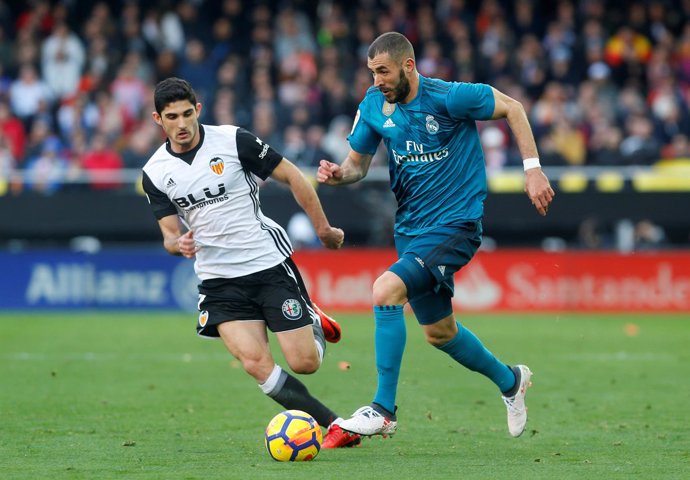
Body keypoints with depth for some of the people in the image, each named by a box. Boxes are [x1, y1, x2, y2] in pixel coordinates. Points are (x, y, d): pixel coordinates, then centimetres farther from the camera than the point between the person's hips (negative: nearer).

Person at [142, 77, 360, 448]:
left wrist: (323, 229, 2)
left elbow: (291, 176, 0)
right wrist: (179, 244, -19)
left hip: (270, 262, -2)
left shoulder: (232, 140, -9)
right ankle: (336, 427, -5)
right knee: (256, 365, -18)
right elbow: (170, 234, 6)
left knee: (304, 363, -6)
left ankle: (314, 323, 31)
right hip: (220, 280, 2)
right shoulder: (155, 173, 1)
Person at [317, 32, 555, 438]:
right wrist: (339, 174, -14)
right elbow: (358, 164, 10)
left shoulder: (448, 97, -17)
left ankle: (384, 411, -21)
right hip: (411, 227, 7)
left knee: (387, 290, -27)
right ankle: (509, 380, 45)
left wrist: (533, 169, -10)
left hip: (454, 224, -7)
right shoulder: (374, 106, -1)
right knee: (438, 332, 18)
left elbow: (512, 109, -5)